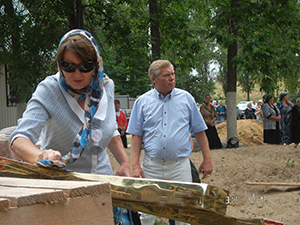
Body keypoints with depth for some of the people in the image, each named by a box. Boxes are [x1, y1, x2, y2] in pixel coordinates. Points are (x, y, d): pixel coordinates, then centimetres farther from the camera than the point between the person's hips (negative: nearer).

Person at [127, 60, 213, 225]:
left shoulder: (186, 98, 6)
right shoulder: (142, 102, 4)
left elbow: (199, 131, 9)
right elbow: (136, 136, 4)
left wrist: (207, 159, 5)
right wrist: (135, 165, -5)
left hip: (180, 165, 0)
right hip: (151, 165, 0)